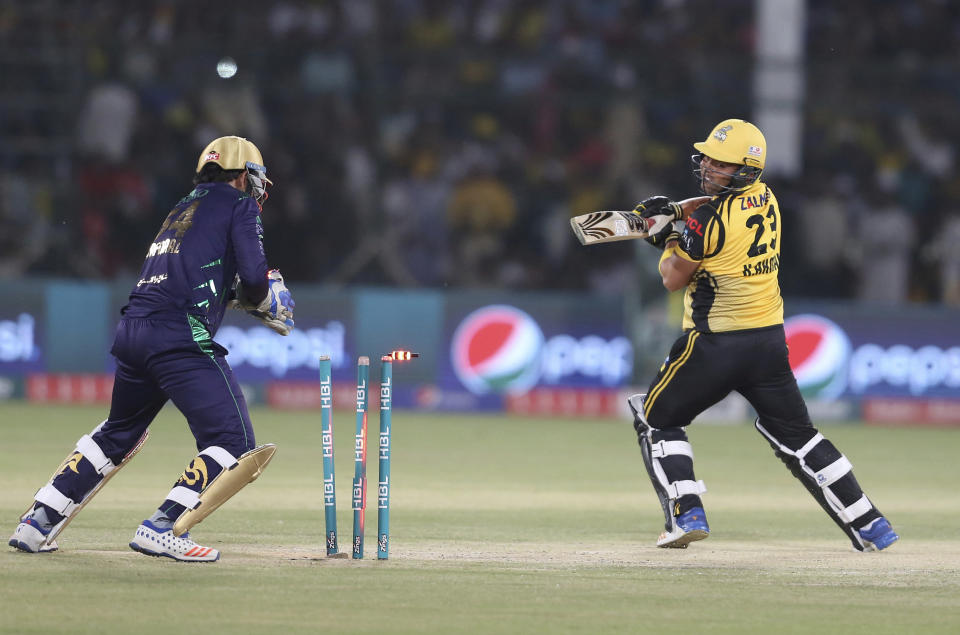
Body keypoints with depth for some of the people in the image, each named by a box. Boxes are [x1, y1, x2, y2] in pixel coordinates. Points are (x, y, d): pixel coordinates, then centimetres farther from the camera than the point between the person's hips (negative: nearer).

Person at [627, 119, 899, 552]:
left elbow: (673, 279, -8)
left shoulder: (710, 219, -19)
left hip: (715, 345, -7)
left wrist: (669, 236, 9)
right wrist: (674, 214, 7)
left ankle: (686, 515, -3)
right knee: (795, 435, 15)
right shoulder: (764, 198, 5)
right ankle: (869, 526, 11)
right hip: (770, 340, 7)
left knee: (656, 419, 11)